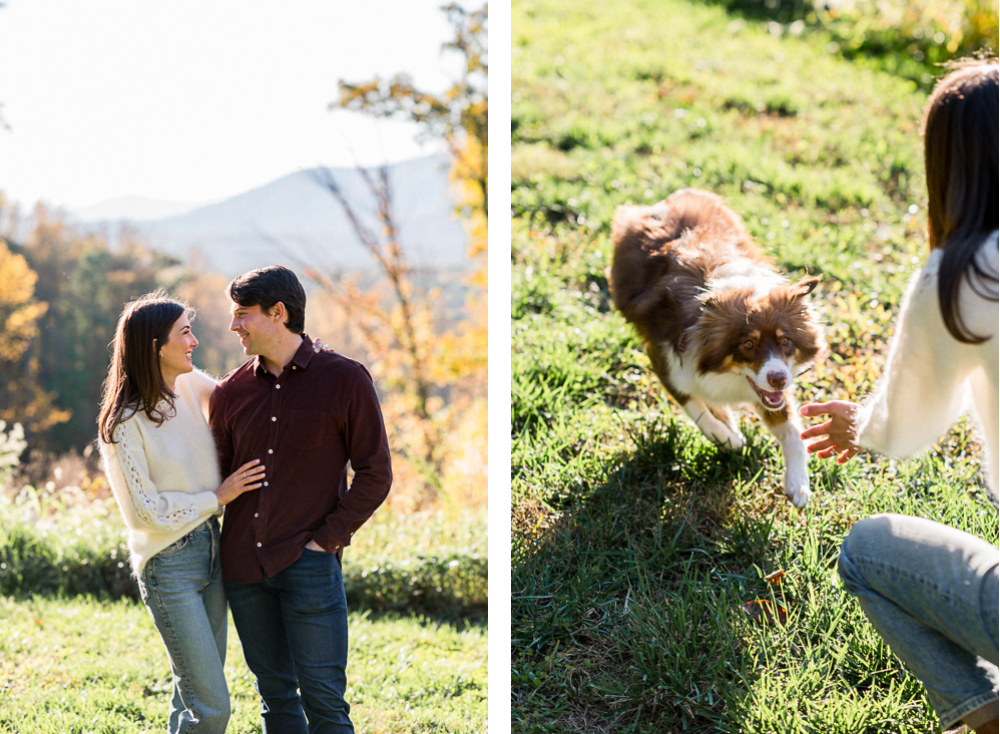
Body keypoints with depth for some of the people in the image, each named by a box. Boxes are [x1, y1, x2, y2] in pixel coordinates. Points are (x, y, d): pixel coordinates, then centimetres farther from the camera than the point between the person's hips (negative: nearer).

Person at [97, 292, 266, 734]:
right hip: (168, 565, -7)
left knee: (195, 694, 15)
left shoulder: (193, 387, 2)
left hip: (211, 548, 7)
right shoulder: (125, 422, -16)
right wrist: (218, 497, -10)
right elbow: (144, 511, -14)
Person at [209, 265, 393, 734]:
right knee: (274, 694, 11)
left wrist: (326, 538, -9)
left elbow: (374, 474, -1)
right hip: (243, 567, 4)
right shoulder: (231, 392, 8)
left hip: (308, 564, -4)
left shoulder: (345, 380, -3)